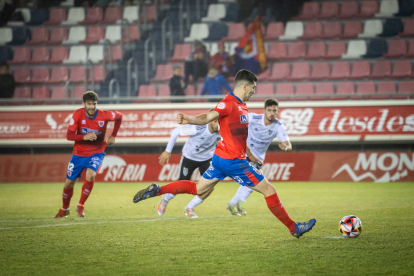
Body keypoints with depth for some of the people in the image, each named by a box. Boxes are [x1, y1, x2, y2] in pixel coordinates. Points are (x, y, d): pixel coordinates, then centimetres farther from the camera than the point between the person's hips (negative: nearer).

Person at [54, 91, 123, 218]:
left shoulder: (104, 115, -16)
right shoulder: (78, 114, -16)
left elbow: (119, 117, 5)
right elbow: (69, 135, -19)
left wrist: (113, 136, 2)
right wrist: (85, 137, -35)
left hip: (96, 153, -1)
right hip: (79, 154, 1)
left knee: (90, 175, -28)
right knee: (69, 183, 5)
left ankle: (80, 206, -9)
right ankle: (65, 209, 33)